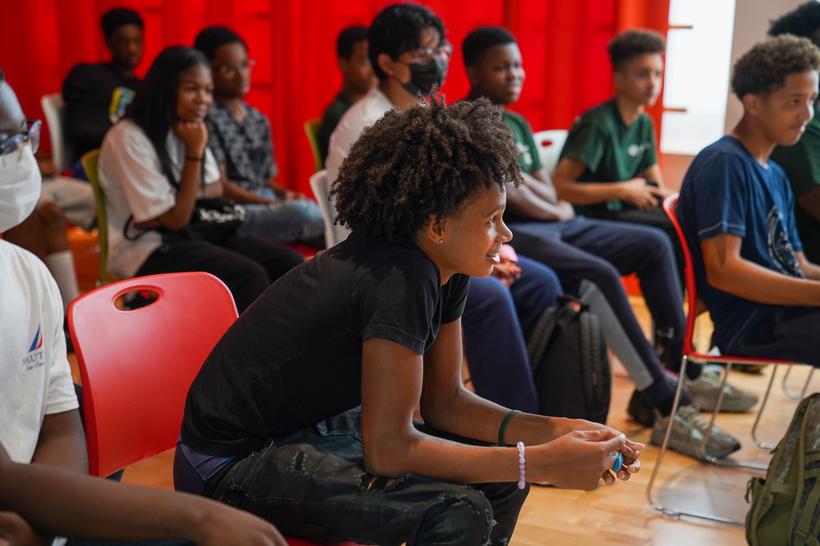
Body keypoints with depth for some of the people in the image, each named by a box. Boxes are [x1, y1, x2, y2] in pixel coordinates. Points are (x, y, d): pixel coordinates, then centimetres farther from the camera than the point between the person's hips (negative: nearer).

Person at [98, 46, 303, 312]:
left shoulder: (189, 129, 6)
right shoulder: (128, 139, -17)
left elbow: (215, 191, 15)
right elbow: (175, 219, -18)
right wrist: (194, 152, -19)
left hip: (192, 232, 8)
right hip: (146, 251, -8)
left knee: (290, 264, -10)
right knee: (250, 278, -28)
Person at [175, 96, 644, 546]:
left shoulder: (444, 272, -2)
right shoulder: (400, 280, -28)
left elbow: (444, 401, 4)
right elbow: (387, 448, -28)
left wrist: (558, 431, -8)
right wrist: (540, 464, -25)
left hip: (317, 428, 9)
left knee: (499, 477, 5)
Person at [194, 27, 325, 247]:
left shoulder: (258, 120, 20)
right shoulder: (209, 118, -3)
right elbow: (220, 185, -9)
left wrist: (286, 194, -1)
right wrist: (276, 204, -16)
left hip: (269, 204, 7)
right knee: (301, 212, -34)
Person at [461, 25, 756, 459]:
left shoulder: (517, 125, 20)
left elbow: (548, 193, 14)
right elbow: (506, 195, -17)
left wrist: (519, 179, -7)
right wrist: (553, 209, -1)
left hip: (552, 224, 10)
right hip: (506, 233, -10)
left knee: (654, 244, 6)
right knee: (600, 276, -31)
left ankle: (682, 368, 4)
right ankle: (668, 411, -28)